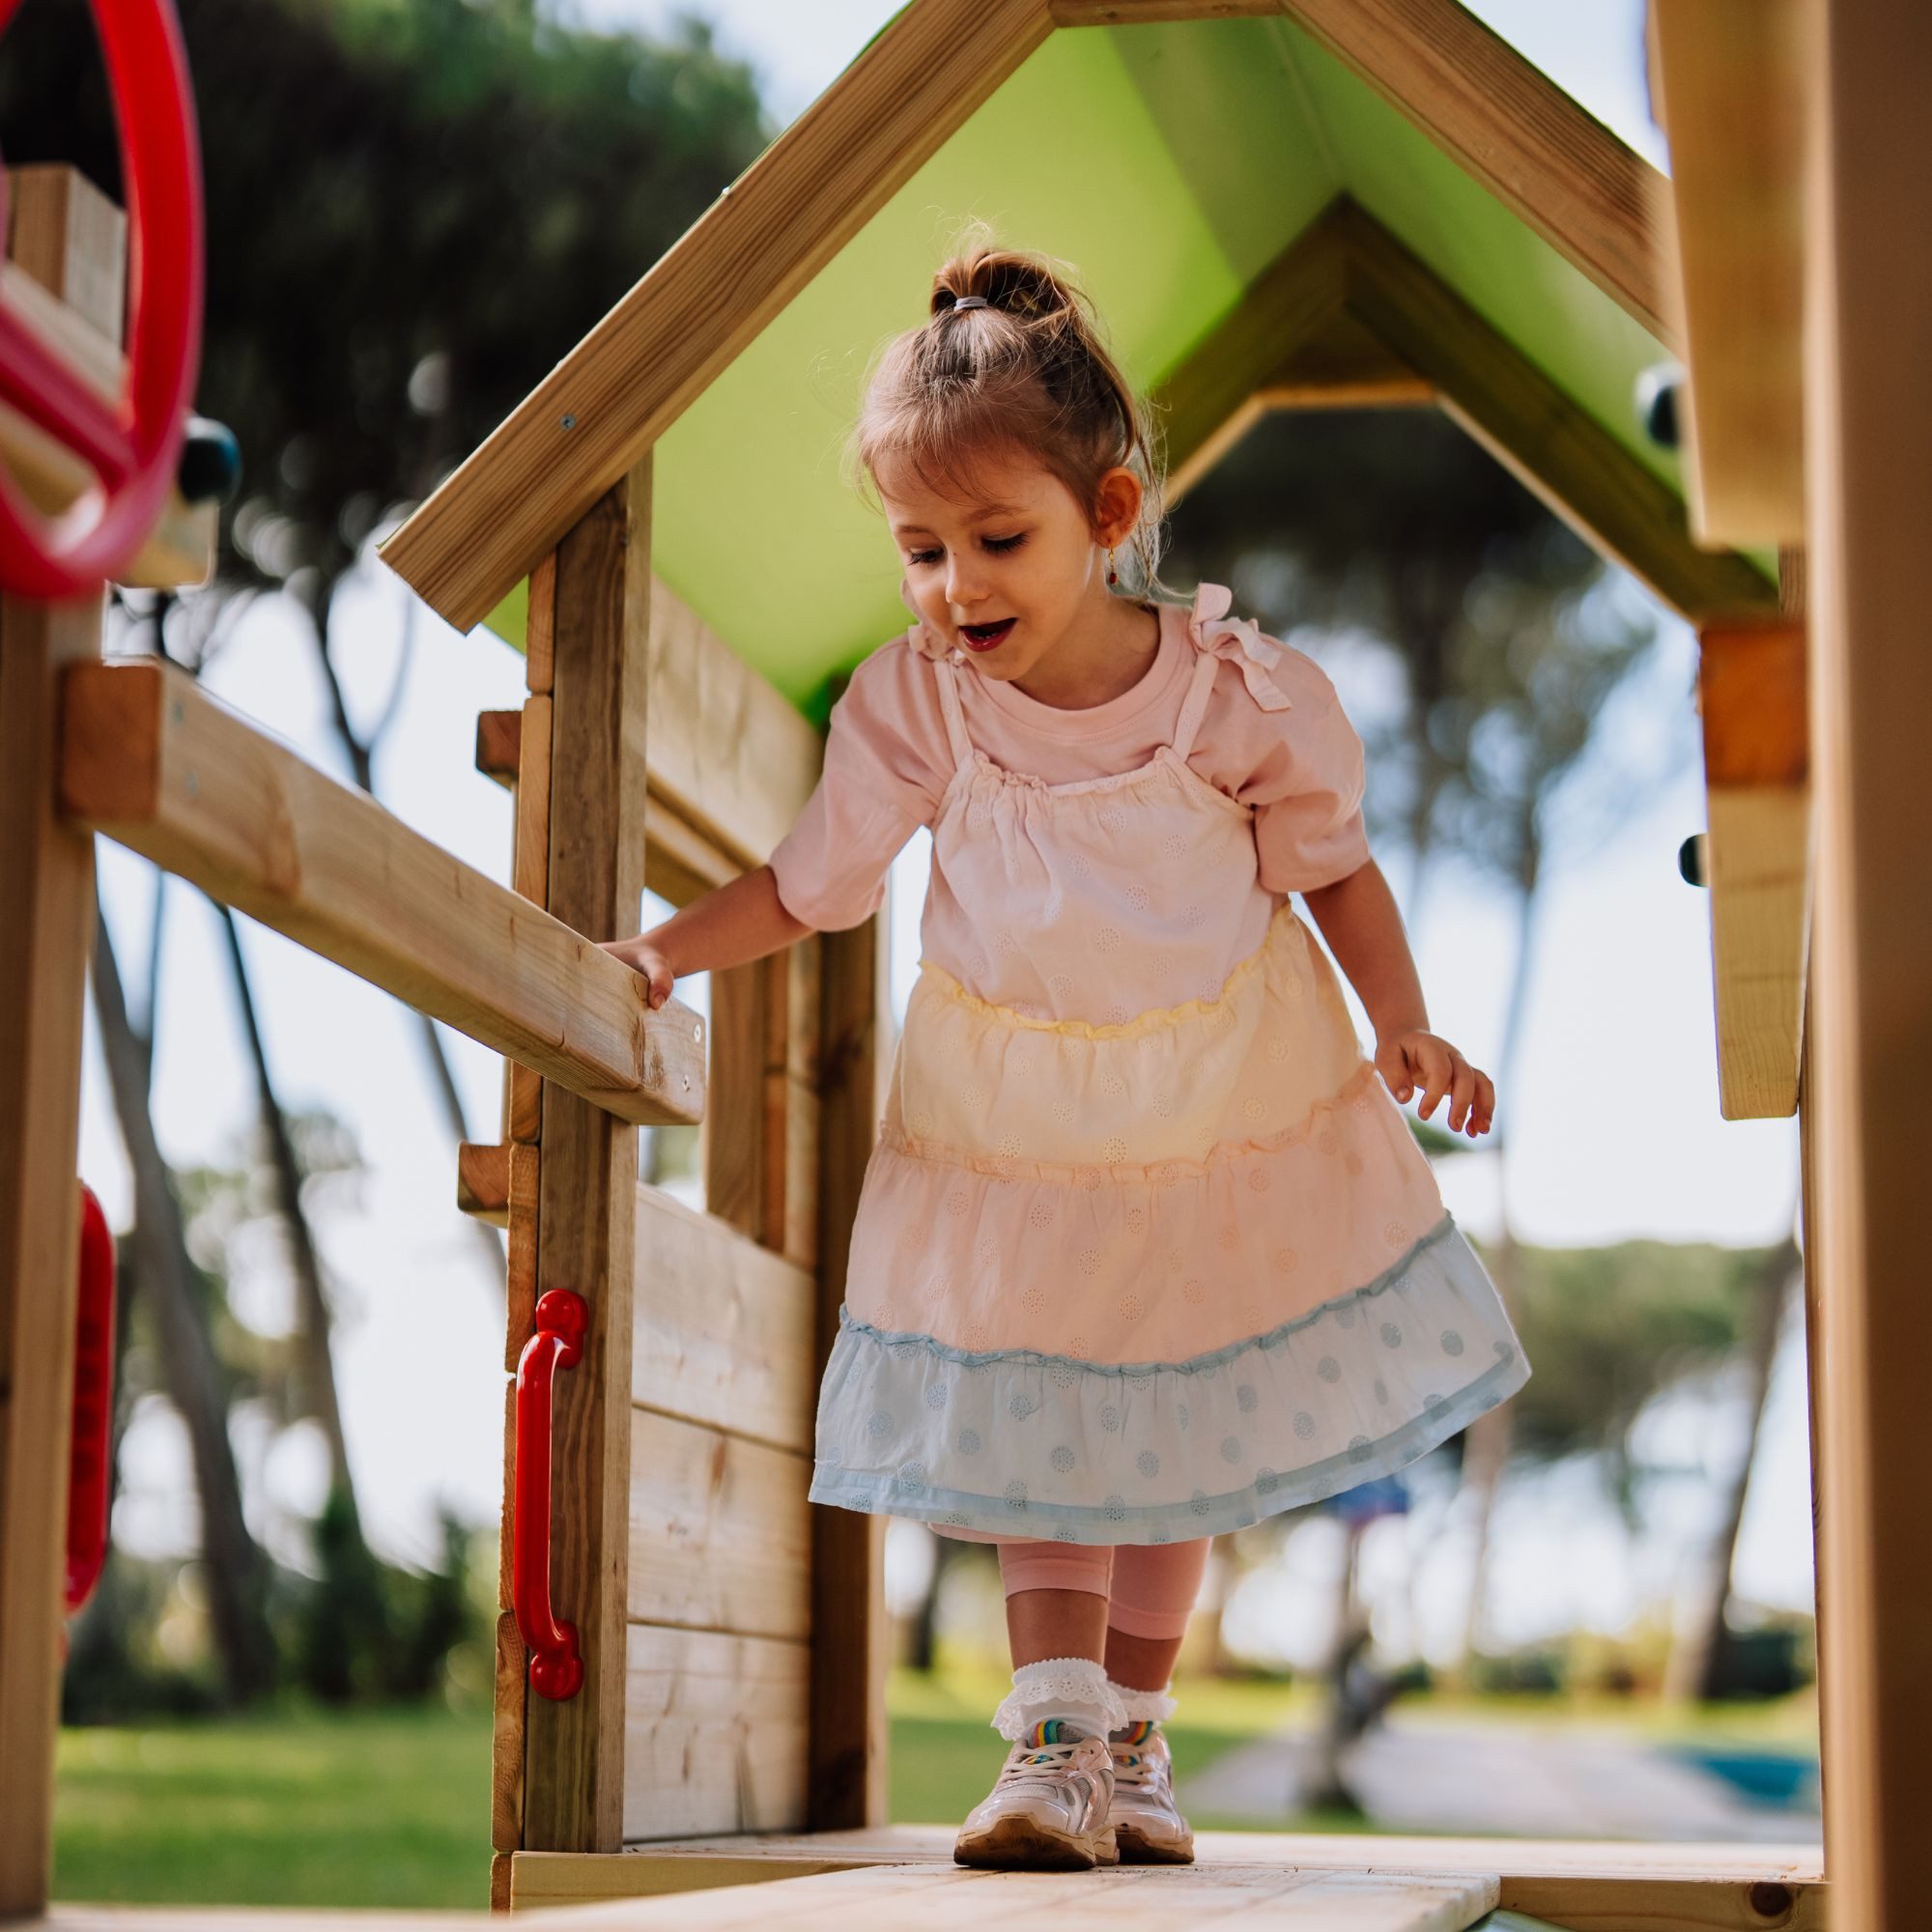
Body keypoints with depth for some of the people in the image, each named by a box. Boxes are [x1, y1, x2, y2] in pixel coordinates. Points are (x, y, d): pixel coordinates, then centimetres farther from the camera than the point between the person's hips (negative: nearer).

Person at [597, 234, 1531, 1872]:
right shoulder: (914, 708, -17)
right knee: (1035, 1431, 0)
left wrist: (1403, 1025, -12)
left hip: (1225, 1115, 0)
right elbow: (812, 885, -5)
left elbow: (1332, 868, -4)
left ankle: (1133, 1745, 24)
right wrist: (662, 954, -16)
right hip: (1011, 1132, 0)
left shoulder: (1243, 693, -19)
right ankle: (1057, 1737, 2)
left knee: (1181, 1437, 11)